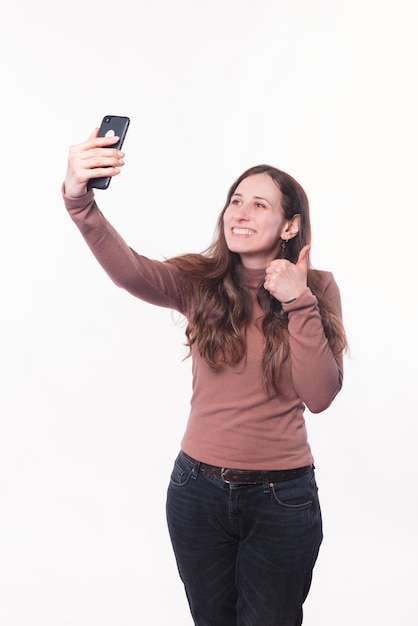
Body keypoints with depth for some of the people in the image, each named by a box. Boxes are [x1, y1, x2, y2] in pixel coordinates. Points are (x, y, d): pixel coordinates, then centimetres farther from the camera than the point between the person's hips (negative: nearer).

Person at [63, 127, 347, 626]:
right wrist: (79, 199, -42)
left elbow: (320, 396, -13)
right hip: (198, 487, 2)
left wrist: (298, 303, -20)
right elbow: (129, 270, -26)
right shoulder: (199, 282, -5)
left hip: (282, 498, -1)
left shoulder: (317, 289, -4)